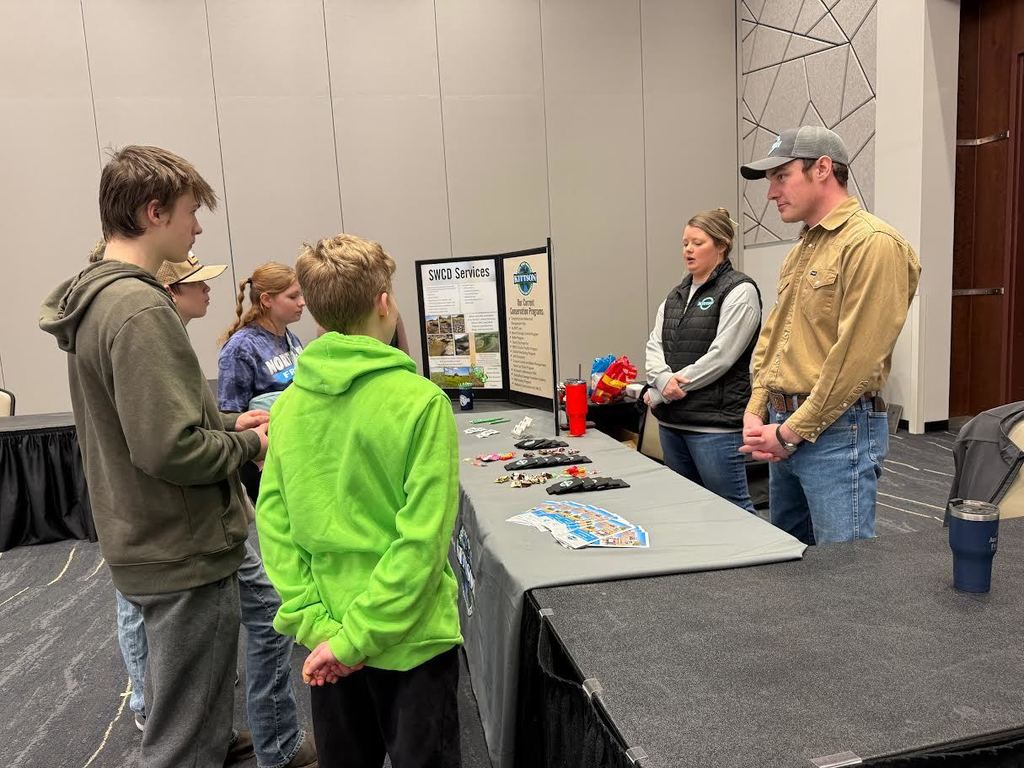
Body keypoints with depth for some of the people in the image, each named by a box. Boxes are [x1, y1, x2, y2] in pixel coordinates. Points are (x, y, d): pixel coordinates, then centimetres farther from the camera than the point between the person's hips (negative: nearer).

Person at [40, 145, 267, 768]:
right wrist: (249, 445, -13)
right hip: (184, 552, -10)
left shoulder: (94, 298, 8)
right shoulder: (139, 309, -24)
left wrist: (226, 425, 9)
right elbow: (170, 450, -29)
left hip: (143, 542, 10)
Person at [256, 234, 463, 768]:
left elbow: (273, 523, -5)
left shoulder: (290, 405, -3)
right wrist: (359, 635, -16)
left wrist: (314, 621, -6)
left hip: (327, 637, 5)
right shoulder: (421, 402, -18)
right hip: (407, 638, -5)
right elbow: (423, 538, -22)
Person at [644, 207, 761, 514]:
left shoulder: (739, 291, -8)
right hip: (672, 420, 8)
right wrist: (665, 380, -13)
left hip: (715, 423, -7)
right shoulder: (677, 294, 16)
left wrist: (659, 394, -11)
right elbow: (654, 344, 10)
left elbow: (720, 357, -16)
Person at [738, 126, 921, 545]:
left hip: (838, 431, -9)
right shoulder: (801, 249, 15)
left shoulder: (873, 243, -13)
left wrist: (792, 431, -14)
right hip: (785, 429, 9)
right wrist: (756, 413, 5)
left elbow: (857, 358, -19)